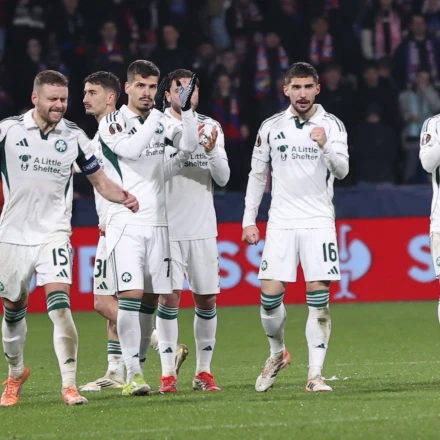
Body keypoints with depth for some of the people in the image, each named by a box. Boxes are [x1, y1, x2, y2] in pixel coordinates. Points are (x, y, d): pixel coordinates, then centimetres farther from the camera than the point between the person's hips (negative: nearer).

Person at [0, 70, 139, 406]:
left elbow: (100, 180, 5)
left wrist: (124, 197, -13)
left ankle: (70, 385, -18)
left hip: (53, 233, -1)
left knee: (60, 306, -18)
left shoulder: (74, 136, -1)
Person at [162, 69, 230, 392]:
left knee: (207, 299, 5)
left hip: (203, 228, 4)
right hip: (168, 228, -4)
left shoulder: (211, 128, 9)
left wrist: (211, 151, -13)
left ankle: (204, 371, 12)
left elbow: (223, 178, 5)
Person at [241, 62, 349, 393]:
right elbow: (257, 175, 13)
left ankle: (315, 374, -4)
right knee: (270, 295, -5)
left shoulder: (332, 125, 1)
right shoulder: (271, 127, 6)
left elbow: (342, 170, -11)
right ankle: (277, 353, 22)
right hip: (281, 223, 1)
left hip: (319, 222, -1)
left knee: (319, 299, -8)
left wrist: (325, 146, -30)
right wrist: (249, 220, 9)